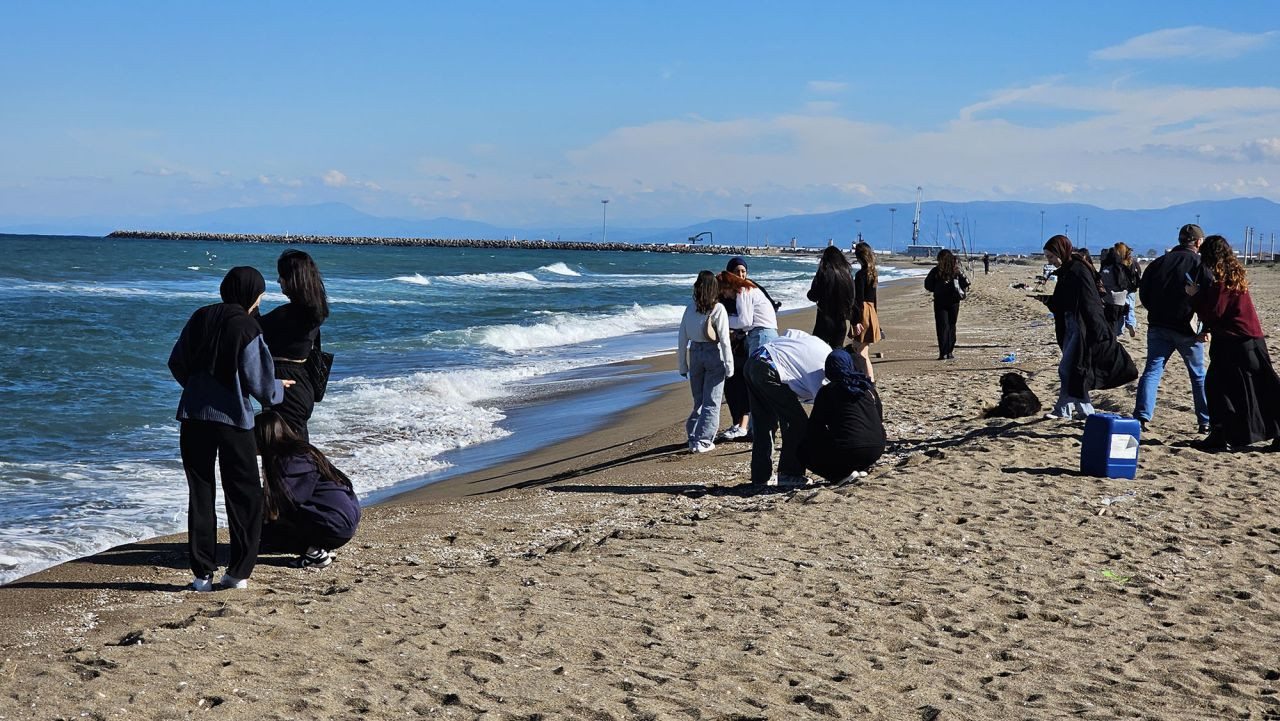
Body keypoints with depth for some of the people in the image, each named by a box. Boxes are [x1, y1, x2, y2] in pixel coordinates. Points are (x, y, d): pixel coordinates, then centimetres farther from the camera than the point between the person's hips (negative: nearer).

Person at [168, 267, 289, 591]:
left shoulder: (200, 318, 4)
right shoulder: (247, 328, -11)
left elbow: (176, 363, 11)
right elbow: (258, 383, -10)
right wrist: (278, 389, 12)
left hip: (194, 416, 4)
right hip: (233, 419, -4)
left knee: (200, 494, 10)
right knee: (244, 496, 8)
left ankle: (202, 573, 9)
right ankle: (239, 572, 7)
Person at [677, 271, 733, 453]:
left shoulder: (690, 308, 0)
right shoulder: (718, 309, -11)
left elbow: (682, 339, 4)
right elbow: (724, 340, -12)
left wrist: (682, 366, 13)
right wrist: (729, 366, -6)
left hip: (695, 354, 4)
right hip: (714, 355, -4)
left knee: (698, 401, 16)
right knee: (711, 402, 3)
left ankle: (692, 436, 13)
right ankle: (702, 441, -1)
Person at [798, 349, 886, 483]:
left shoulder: (827, 391, 0)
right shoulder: (868, 387, 13)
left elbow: (814, 428, 3)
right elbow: (880, 420, 19)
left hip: (846, 451, -6)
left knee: (804, 449, 16)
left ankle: (841, 473, -2)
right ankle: (858, 468, 13)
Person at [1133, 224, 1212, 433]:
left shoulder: (1159, 262, 6)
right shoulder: (1200, 263, -5)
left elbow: (1143, 292, 9)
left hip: (1158, 327, 3)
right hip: (1187, 329, -3)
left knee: (1152, 370, 3)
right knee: (1198, 375, 10)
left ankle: (1142, 416, -11)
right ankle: (1205, 422, 13)